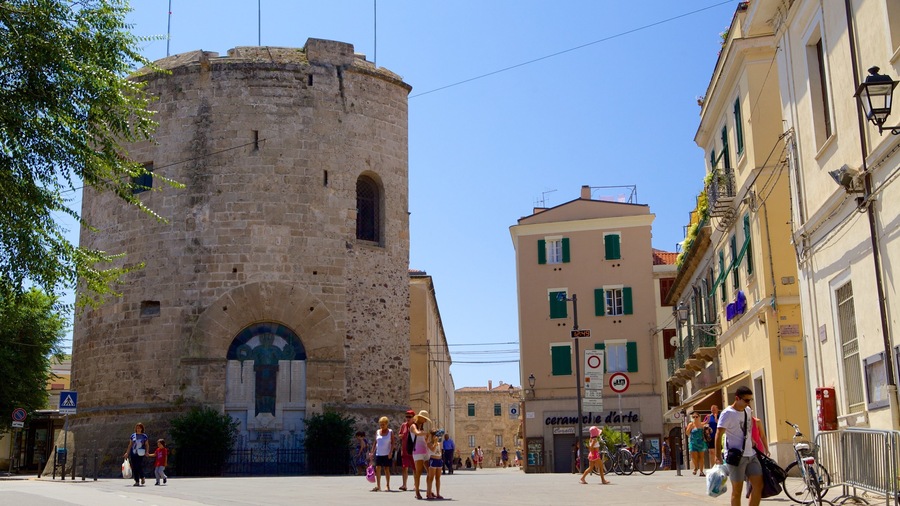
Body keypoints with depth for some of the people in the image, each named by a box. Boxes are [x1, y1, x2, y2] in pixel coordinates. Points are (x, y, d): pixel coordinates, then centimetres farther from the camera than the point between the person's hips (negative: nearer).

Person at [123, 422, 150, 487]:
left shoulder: (144, 436, 5)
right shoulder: (133, 435, 10)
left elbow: (146, 445, 8)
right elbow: (130, 445, 14)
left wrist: (146, 451, -6)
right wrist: (127, 453, 10)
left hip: (140, 454, -3)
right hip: (133, 453, 3)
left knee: (139, 466, -12)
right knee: (134, 468, 0)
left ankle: (142, 477, 15)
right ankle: (137, 482, 5)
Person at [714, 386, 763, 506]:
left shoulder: (748, 410, 10)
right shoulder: (727, 413, -12)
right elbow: (718, 435, -16)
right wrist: (718, 457, -22)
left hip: (751, 454, 7)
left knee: (758, 485, 1)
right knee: (737, 490, -1)